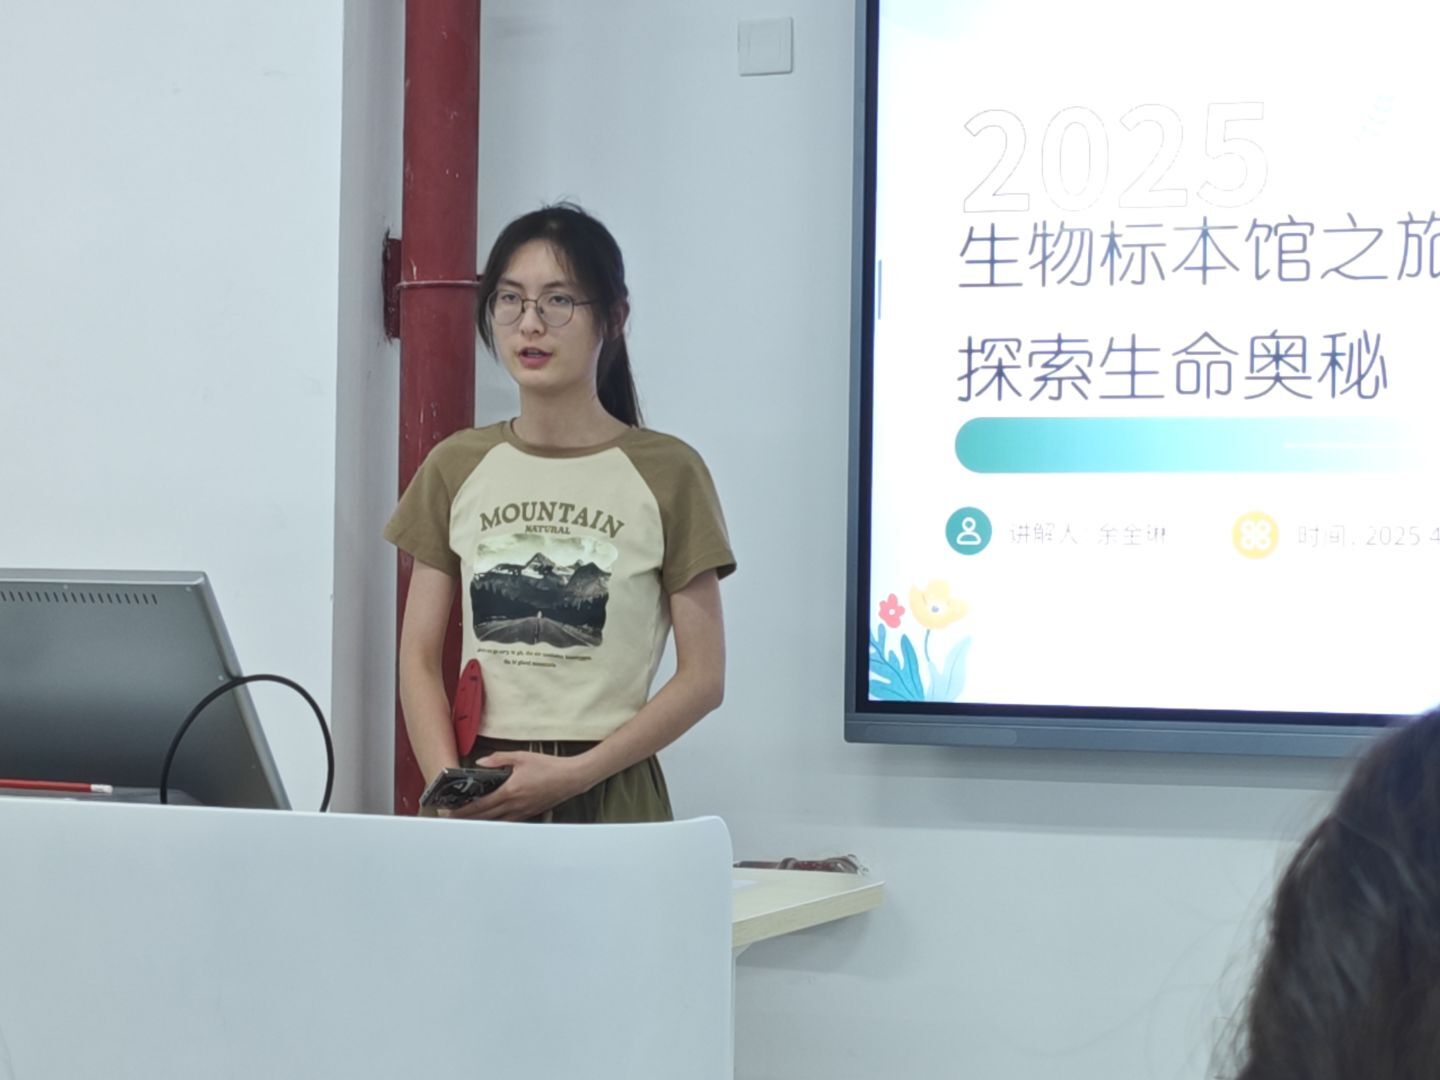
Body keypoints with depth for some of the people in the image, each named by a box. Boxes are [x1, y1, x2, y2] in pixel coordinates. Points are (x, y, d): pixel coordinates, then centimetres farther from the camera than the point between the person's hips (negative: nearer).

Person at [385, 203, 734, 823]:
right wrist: (450, 786, -9)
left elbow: (702, 678, -2)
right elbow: (420, 657, 7)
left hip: (608, 795, -2)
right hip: (481, 792, 2)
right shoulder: (457, 468, 10)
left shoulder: (667, 472, 0)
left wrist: (575, 773, -13)